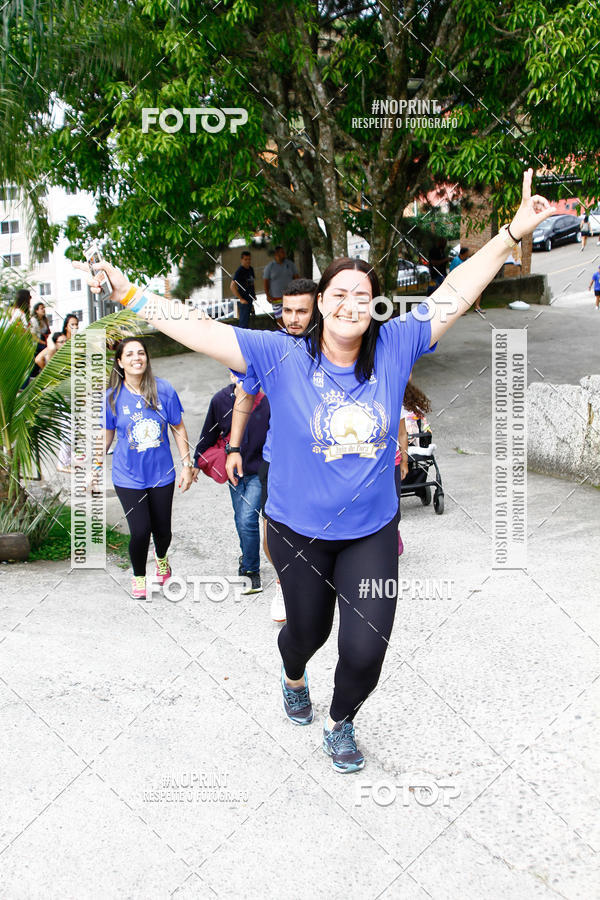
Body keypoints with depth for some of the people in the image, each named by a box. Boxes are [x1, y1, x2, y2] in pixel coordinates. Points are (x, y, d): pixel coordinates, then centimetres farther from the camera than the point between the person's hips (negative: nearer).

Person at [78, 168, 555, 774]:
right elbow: (200, 329, -17)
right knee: (308, 632, 21)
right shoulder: (281, 357, -12)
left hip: (372, 531, 1)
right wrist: (130, 296, -22)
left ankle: (341, 725, 34)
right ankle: (294, 677, 61)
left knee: (366, 647, -1)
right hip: (298, 532, -1)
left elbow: (457, 292, -6)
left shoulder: (394, 348, -7)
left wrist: (513, 232, -8)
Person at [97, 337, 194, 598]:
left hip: (161, 473, 1)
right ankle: (138, 576, 22)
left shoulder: (163, 389, -6)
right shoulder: (112, 396, -6)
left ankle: (161, 557, 46)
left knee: (162, 530, 8)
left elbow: (178, 428, 2)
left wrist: (186, 465, 1)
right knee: (140, 531, -8)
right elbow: (107, 435, 6)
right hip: (129, 476, -1)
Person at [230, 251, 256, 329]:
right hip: (244, 301, -8)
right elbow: (233, 286, -19)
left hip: (250, 300, 8)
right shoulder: (239, 271, -14)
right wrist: (241, 299, -20)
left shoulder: (251, 269, 11)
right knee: (244, 321, -8)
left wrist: (254, 295, 16)